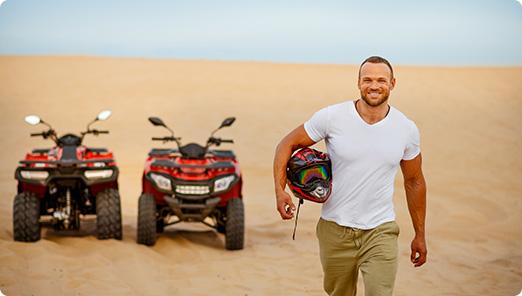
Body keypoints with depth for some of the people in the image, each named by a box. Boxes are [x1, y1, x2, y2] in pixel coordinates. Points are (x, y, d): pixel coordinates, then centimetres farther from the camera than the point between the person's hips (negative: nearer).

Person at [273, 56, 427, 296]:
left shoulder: (407, 130, -2)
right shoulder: (331, 117, -9)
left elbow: (414, 181, 10)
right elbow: (288, 144, 0)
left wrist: (420, 235, 14)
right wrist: (280, 190, -15)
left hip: (380, 231, 0)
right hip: (335, 230, 0)